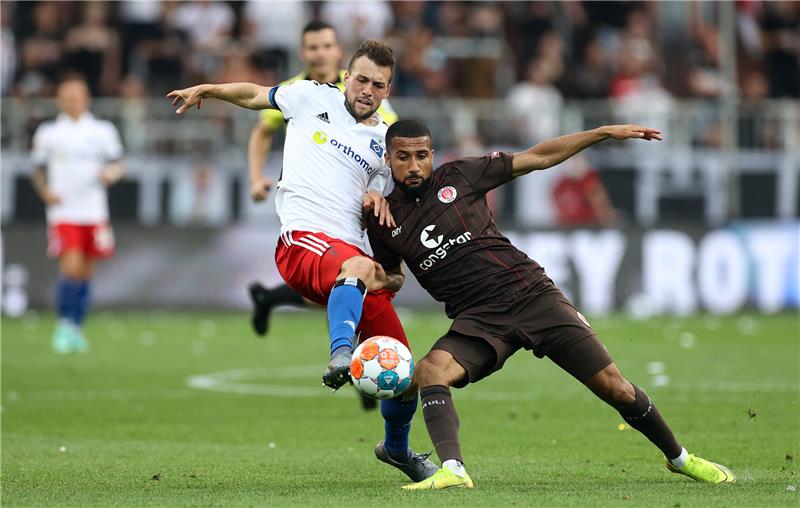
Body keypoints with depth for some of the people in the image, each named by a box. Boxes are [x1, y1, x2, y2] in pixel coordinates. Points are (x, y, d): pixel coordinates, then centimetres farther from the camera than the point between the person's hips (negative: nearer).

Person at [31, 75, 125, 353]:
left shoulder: (102, 131, 6)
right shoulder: (48, 133, 4)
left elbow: (117, 164, 10)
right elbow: (38, 170, 14)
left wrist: (111, 173, -13)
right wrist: (46, 192, -3)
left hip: (94, 212, 2)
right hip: (64, 212, -2)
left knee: (85, 271, 7)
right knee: (71, 268, -17)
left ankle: (76, 328, 20)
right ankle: (64, 325, -3)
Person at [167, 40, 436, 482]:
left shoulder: (386, 142, 19)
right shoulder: (313, 98, 12)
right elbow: (255, 96, 29)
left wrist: (377, 200, 5)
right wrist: (206, 90, 21)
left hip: (354, 250, 5)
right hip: (303, 240, -5)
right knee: (360, 267, -43)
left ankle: (396, 448, 31)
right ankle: (341, 356, -63)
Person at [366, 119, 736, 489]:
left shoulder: (459, 175, 2)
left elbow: (538, 158, 8)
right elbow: (394, 278, 23)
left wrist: (603, 133, 5)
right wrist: (380, 280, -2)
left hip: (531, 293, -1)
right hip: (477, 318, 1)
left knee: (612, 386, -4)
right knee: (430, 370, -31)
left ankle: (678, 458, 15)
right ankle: (451, 471, -39)